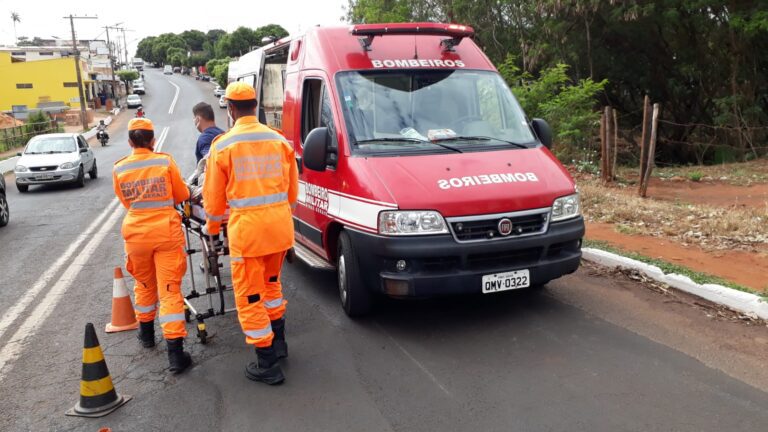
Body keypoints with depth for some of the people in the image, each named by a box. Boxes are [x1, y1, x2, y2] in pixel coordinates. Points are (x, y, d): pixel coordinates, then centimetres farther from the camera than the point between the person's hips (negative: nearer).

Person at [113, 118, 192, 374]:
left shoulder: (119, 169, -1)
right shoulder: (165, 162, -6)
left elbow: (126, 202, 12)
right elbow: (182, 195, 5)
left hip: (136, 233, 3)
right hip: (166, 232, -2)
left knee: (144, 285, 23)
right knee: (170, 290, -2)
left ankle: (146, 333, 42)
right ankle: (175, 352, -7)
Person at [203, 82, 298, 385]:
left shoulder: (223, 145, -5)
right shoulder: (279, 140, 6)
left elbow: (214, 196, 2)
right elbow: (292, 190, 12)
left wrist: (212, 227, 20)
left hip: (247, 227, -5)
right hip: (280, 223, 5)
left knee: (249, 296, 6)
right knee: (271, 283, 26)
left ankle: (267, 365, 10)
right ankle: (278, 342, 39)